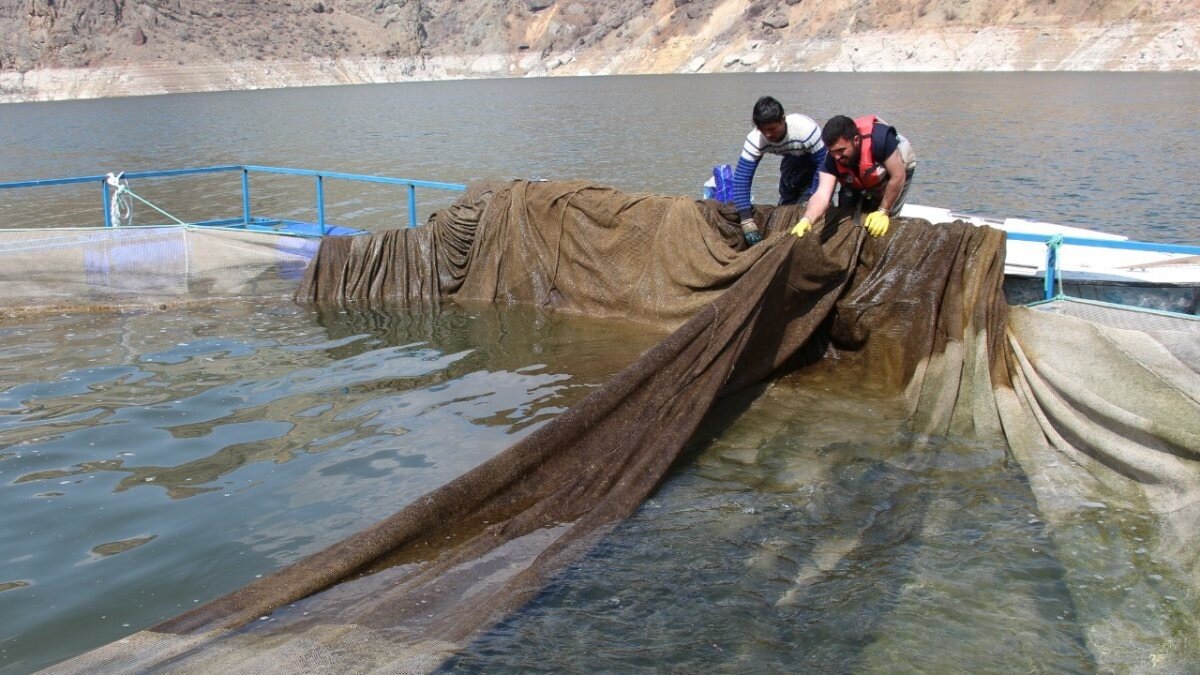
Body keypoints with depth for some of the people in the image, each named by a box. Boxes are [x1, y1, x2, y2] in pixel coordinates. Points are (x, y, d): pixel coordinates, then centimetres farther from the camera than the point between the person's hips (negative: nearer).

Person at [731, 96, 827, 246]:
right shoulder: (755, 139, -33)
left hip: (816, 156, -4)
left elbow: (823, 166, -33)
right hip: (793, 160, 4)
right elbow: (741, 178, -37)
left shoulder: (806, 130, -42)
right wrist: (747, 223, -46)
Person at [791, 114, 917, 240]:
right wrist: (807, 220, -63)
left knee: (887, 219, -16)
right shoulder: (832, 158, -32)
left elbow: (898, 176, -34)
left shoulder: (879, 138, -44)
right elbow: (822, 194, -43)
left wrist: (883, 212, -30)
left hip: (896, 168, -4)